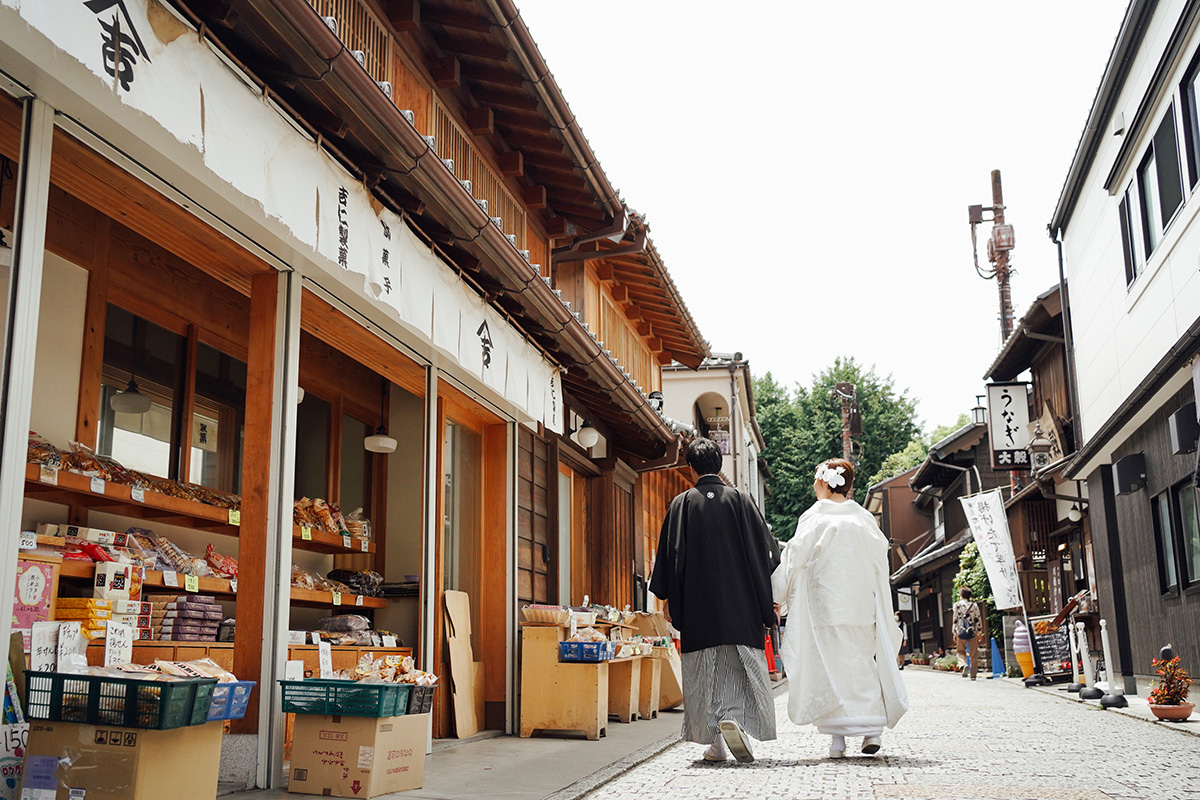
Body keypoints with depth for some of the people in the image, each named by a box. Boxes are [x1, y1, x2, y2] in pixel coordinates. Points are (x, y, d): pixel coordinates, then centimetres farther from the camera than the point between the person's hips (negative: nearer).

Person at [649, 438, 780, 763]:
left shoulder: (682, 504, 0)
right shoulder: (741, 500, 1)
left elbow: (671, 553, 0)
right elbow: (765, 549, 2)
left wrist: (667, 597, 8)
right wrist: (770, 598, 8)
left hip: (697, 602, 0)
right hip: (740, 602, 0)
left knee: (704, 672, 7)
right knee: (742, 666, 5)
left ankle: (716, 743, 7)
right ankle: (735, 720, -18)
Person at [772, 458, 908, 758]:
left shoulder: (814, 519, -4)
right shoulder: (865, 519, 7)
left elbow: (796, 560, -4)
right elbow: (881, 561, 10)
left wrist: (778, 591, 8)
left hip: (825, 607, -3)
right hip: (862, 606, 3)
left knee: (830, 665, 0)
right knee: (863, 663, 11)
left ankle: (838, 739, 0)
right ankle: (873, 729, 4)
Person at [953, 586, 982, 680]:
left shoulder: (957, 605, 1)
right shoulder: (974, 605, 6)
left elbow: (955, 620, -1)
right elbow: (977, 620, 5)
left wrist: (955, 633, 4)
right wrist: (978, 631, 14)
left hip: (961, 631, -2)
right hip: (972, 631, 2)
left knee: (961, 651, 13)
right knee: (973, 654, 8)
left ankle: (964, 664, -16)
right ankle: (973, 674, 7)